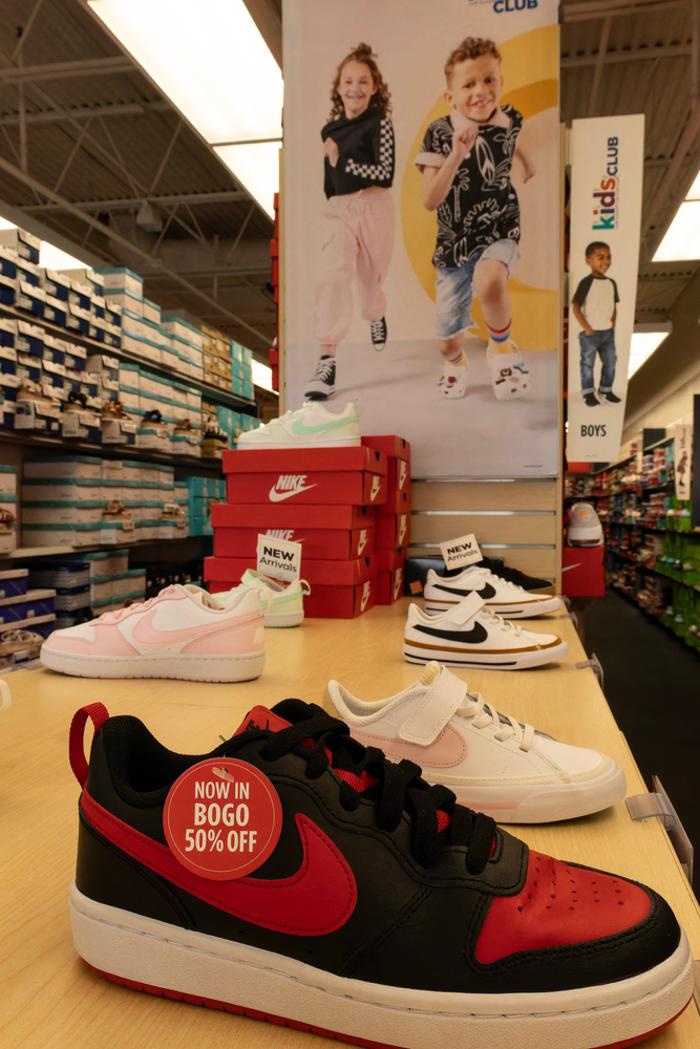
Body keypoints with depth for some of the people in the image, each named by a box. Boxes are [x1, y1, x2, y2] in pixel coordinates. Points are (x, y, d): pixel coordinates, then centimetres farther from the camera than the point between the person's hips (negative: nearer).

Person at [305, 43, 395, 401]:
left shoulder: (380, 123, -3)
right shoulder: (330, 130, 12)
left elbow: (385, 174, -13)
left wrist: (342, 159, -15)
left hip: (374, 209, -2)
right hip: (337, 211, 3)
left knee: (370, 276, 13)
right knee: (332, 276, -16)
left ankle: (377, 317, 50)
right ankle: (327, 362, -22)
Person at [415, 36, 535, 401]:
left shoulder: (509, 120, -3)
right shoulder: (439, 133, -12)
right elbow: (429, 201, -22)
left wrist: (527, 161, 35)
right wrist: (457, 153, -31)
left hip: (500, 233, 0)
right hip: (453, 243, 0)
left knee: (489, 280, -38)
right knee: (447, 340, 9)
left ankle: (501, 344, -8)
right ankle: (455, 364, 48)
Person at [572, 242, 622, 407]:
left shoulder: (612, 283, 5)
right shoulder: (586, 283, -15)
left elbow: (614, 306, 15)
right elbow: (576, 307, -16)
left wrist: (612, 325, 5)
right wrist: (587, 329, -16)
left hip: (608, 332, 6)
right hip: (591, 334, -6)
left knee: (610, 362, 12)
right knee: (588, 364, 5)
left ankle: (605, 390, 27)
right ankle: (588, 393, 17)